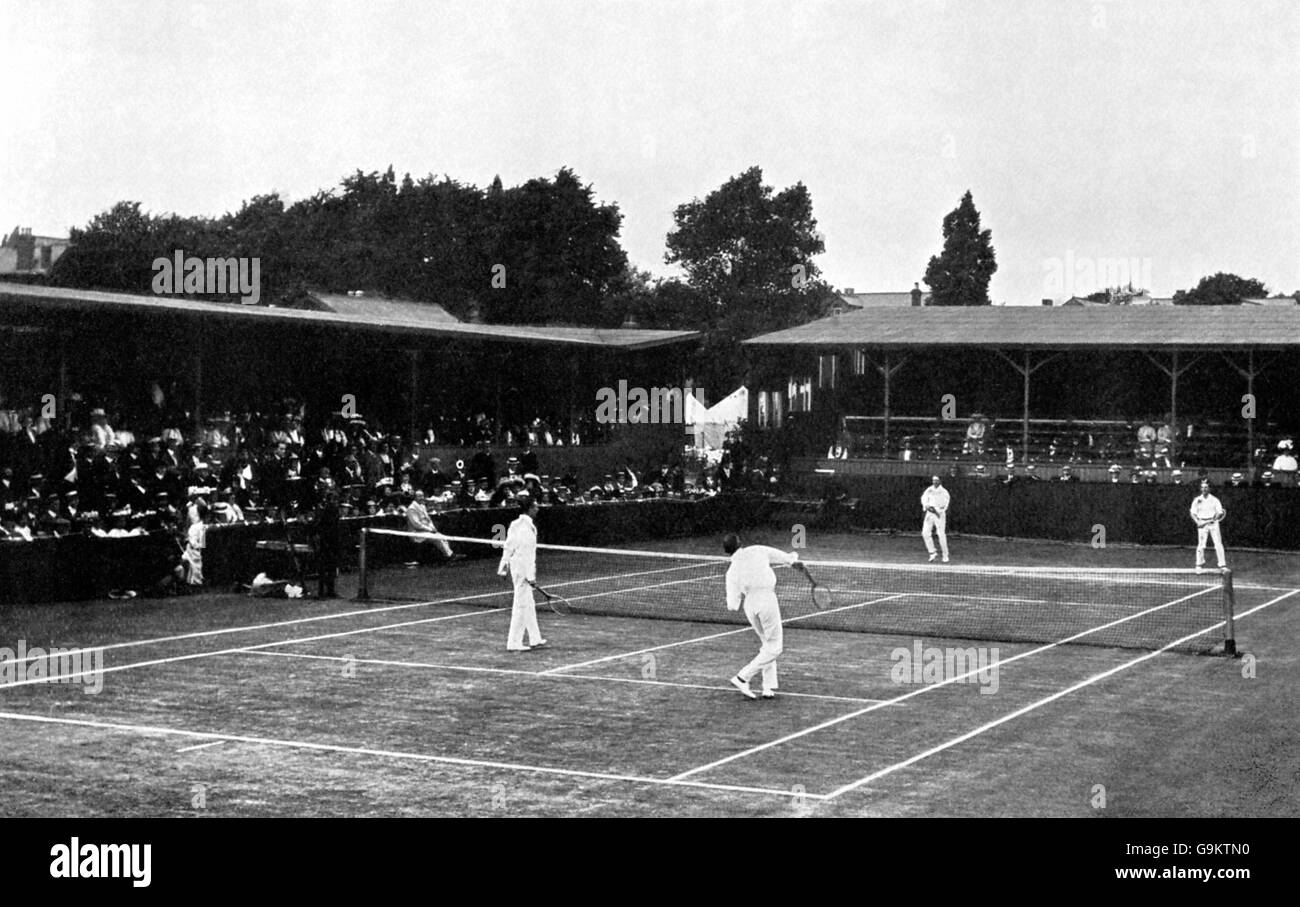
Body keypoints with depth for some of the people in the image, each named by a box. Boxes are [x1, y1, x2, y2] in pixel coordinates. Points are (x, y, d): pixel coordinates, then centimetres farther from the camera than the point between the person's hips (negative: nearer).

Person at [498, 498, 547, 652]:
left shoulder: (515, 525, 9)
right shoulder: (527, 527, -18)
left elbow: (508, 547, 15)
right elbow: (528, 554, -22)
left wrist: (504, 565, 22)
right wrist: (531, 575, -20)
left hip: (515, 568, 10)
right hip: (523, 569, -10)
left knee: (529, 605, 18)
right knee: (521, 606, -4)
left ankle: (535, 639, 26)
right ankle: (513, 643, -1)